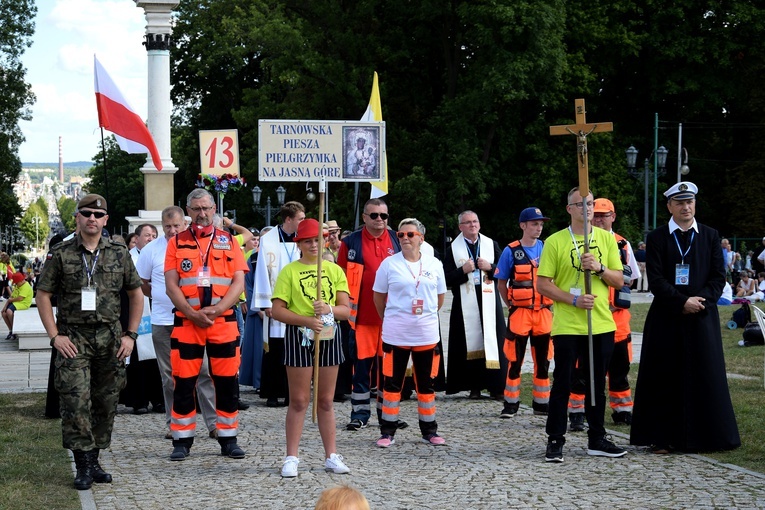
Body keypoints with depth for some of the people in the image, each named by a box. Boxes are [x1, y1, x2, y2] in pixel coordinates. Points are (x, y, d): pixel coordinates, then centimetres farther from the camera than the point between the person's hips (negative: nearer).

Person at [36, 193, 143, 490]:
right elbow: (43, 296, 2)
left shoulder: (119, 254, 8)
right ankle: (83, 467, -6)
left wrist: (131, 335, 6)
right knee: (76, 402, -11)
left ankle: (94, 461, 17)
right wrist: (55, 336, -7)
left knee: (106, 403, 5)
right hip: (73, 339, -3)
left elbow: (136, 295, 14)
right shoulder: (60, 254, 1)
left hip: (110, 338, 3)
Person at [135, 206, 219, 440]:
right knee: (169, 375, 7)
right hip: (163, 322, 1)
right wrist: (161, 296, 3)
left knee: (204, 372, -5)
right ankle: (173, 424, 14)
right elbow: (140, 283, 13)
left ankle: (214, 422, -2)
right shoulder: (152, 249, 3)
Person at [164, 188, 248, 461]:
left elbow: (238, 283, 1)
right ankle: (182, 441, 9)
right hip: (186, 323, 0)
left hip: (224, 322, 1)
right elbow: (171, 285, 0)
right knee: (183, 384, 0)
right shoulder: (176, 243, 7)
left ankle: (228, 440, 12)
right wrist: (193, 314, -13)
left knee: (227, 383, 3)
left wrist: (216, 310, -13)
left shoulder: (228, 241, 9)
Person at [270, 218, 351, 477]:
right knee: (299, 400, -1)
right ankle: (291, 458, 4)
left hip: (329, 336, 3)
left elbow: (346, 309, 4)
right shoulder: (289, 271, 0)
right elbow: (277, 310, -7)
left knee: (326, 400, 9)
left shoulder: (334, 270, 9)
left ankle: (331, 456, 16)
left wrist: (330, 309, -17)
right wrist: (306, 320, -20)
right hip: (299, 336, -3)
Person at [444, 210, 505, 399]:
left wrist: (490, 267, -6)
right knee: (470, 343, -3)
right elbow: (447, 279, 2)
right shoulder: (453, 249, 6)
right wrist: (463, 270, -12)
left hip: (489, 301, 1)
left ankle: (495, 386, 0)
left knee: (493, 341, -4)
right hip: (466, 304, -1)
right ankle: (474, 387, 1)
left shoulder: (491, 244, 12)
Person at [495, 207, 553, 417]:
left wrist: (550, 304, 7)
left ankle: (541, 402, 17)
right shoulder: (511, 251, -3)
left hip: (543, 312, 3)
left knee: (543, 359, 8)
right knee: (515, 359, -1)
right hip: (519, 313, -3)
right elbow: (501, 283, 3)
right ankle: (511, 403, 7)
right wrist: (511, 305, -1)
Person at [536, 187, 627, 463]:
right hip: (567, 326, -3)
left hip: (601, 324, 3)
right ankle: (555, 441, 7)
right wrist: (573, 300, -16)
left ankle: (596, 439, 19)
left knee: (598, 384, 10)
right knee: (562, 383, 0)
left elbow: (619, 281, 7)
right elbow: (543, 284, -5)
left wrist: (599, 268, -12)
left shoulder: (607, 239, 7)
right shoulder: (555, 241, -3)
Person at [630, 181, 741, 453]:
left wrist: (701, 300, -12)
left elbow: (718, 276, 4)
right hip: (666, 318, -1)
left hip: (702, 318, 1)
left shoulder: (710, 236, 9)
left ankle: (705, 435, 9)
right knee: (664, 378, 0)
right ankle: (662, 437, 5)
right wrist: (683, 302, -15)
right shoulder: (657, 238, 3)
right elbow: (656, 279, -5)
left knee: (704, 377, 1)